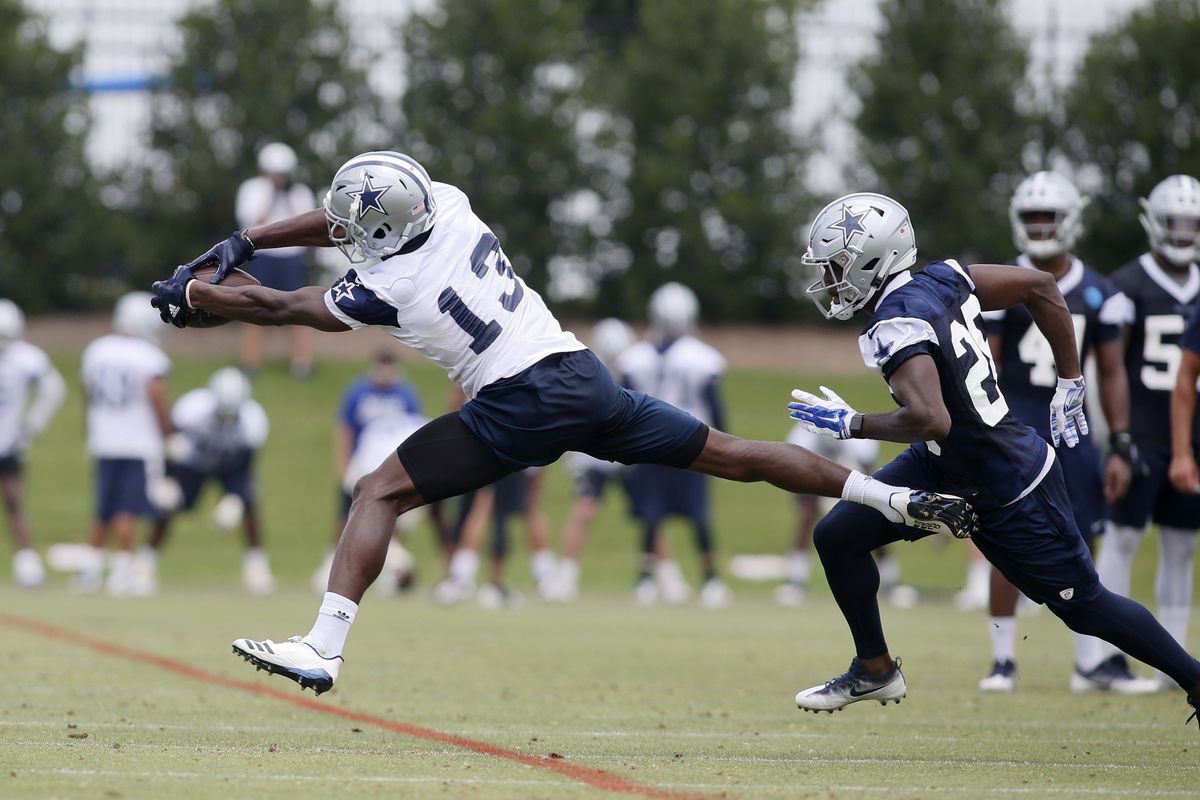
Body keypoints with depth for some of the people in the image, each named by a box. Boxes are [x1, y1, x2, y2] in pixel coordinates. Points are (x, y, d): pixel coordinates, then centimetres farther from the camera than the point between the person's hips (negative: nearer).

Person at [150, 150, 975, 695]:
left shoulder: (388, 287, -10)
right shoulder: (445, 204, 5)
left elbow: (279, 307, 2)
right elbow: (349, 223, 21)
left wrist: (193, 291, 15)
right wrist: (243, 240, 20)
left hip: (520, 407, -7)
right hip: (586, 377, 7)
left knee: (380, 492, -3)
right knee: (725, 453, 10)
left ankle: (322, 649, -14)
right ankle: (905, 500, 9)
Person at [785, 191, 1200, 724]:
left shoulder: (896, 328, -29)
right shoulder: (941, 281, -5)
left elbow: (931, 420, -43)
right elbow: (1041, 286, 3)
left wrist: (851, 424, -27)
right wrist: (1069, 382, 10)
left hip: (1006, 491, -9)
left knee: (1084, 605, 7)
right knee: (838, 536, 3)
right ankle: (875, 670, 20)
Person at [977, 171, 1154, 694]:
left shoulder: (1098, 294, 7)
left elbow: (1112, 373, 11)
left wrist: (1121, 448, 5)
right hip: (1015, 424, -3)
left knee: (1081, 548, 4)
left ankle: (1092, 663, 10)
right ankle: (1003, 660, 4)